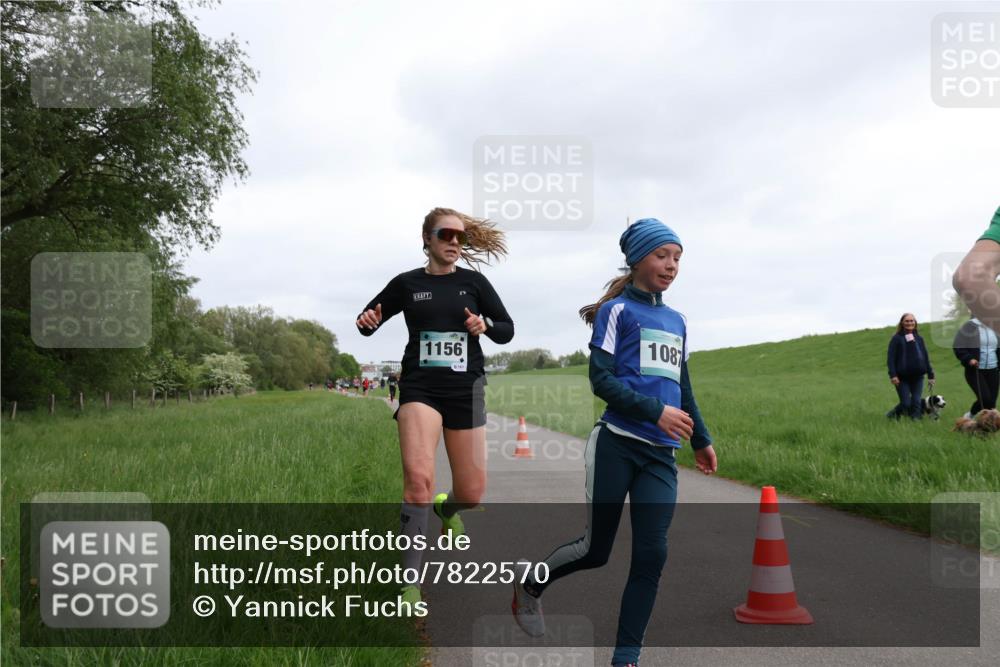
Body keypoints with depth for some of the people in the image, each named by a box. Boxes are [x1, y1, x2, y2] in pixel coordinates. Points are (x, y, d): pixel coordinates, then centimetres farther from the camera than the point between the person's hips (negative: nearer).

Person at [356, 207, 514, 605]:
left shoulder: (473, 282, 4)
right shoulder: (407, 283, 3)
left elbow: (507, 330, 7)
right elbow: (368, 320, 14)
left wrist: (485, 326, -15)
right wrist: (367, 322, -10)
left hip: (465, 390, 2)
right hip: (420, 388, -2)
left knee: (472, 492, 5)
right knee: (418, 477, -24)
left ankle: (447, 508, 45)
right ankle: (410, 584, -14)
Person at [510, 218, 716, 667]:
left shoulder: (677, 321, 17)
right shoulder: (617, 310, -1)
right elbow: (602, 379, -11)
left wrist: (701, 440, 27)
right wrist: (656, 412, -20)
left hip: (661, 456, 5)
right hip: (616, 446, -5)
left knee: (651, 554, -2)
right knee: (596, 550, 3)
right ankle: (530, 585, 31)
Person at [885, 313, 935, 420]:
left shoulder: (919, 338, 11)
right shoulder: (897, 338, -3)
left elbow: (926, 357, 15)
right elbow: (890, 358, -8)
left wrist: (930, 375, 11)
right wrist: (893, 375, -18)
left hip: (918, 376, 4)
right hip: (902, 377, -4)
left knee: (916, 403, -1)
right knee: (906, 404, -6)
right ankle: (891, 415, 18)